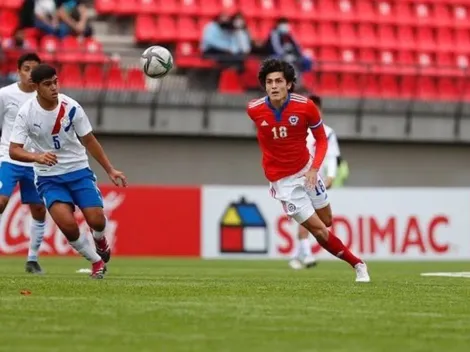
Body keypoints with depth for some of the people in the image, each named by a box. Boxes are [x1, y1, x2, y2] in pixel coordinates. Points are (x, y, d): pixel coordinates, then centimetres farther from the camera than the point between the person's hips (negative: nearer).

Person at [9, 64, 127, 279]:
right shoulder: (26, 113, -14)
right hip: (48, 177, -1)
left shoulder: (71, 107, -11)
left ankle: (100, 241, 27)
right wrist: (37, 157, -37)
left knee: (96, 221, -14)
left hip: (79, 171, 1)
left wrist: (110, 171, 3)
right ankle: (96, 261, 5)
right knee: (67, 224, -22)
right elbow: (14, 150, -17)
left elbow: (89, 141, 1)